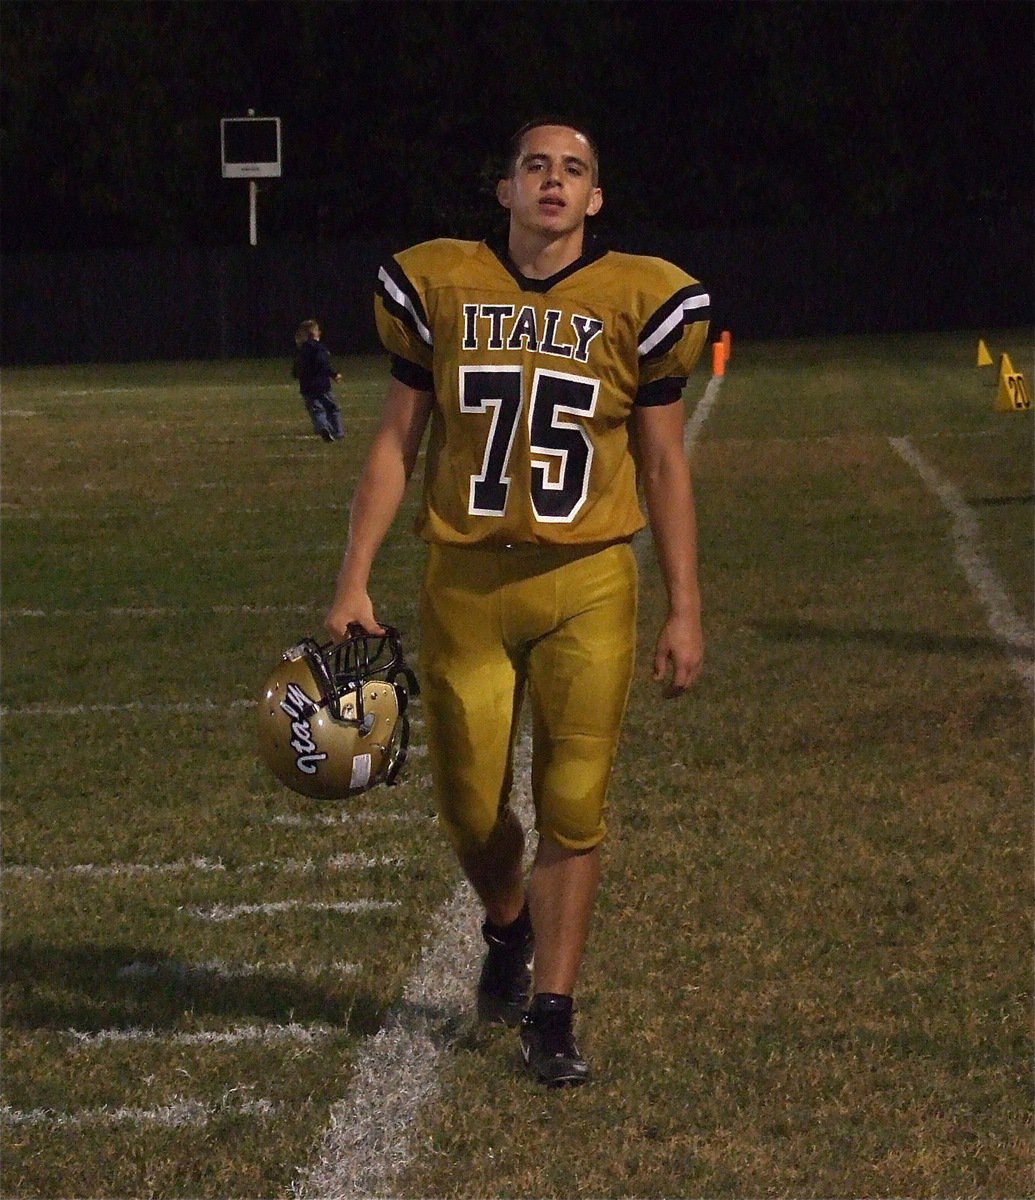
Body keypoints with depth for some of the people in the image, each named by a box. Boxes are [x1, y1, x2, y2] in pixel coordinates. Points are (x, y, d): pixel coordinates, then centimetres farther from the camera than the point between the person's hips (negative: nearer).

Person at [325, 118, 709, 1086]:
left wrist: (684, 609, 4)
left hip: (585, 586, -1)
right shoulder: (442, 286, 3)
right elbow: (396, 443, 8)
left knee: (573, 807, -2)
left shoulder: (635, 301, 2)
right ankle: (507, 929, 38)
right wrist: (353, 583, 2)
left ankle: (550, 1015, 8)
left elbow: (663, 465, 7)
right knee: (470, 805, 5)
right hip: (464, 581, 1)